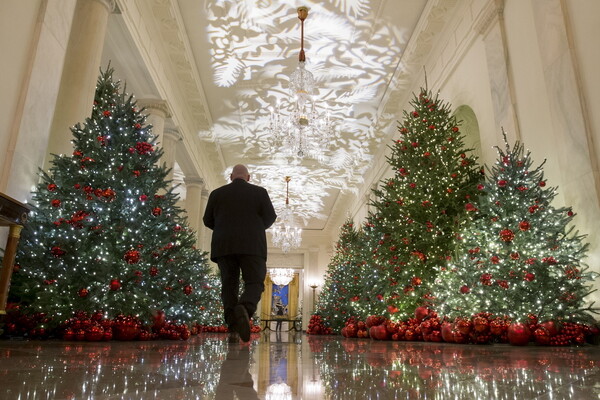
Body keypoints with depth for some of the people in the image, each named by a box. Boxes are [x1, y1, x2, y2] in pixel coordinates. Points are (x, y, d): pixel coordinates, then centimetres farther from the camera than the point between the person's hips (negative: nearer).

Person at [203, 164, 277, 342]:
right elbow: (270, 217, 3)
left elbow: (208, 220, 11)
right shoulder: (259, 192, 7)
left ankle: (233, 323, -3)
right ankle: (244, 308, -29)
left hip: (224, 246, 2)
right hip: (251, 246, -2)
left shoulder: (217, 193, 11)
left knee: (229, 284, 7)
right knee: (254, 283, 0)